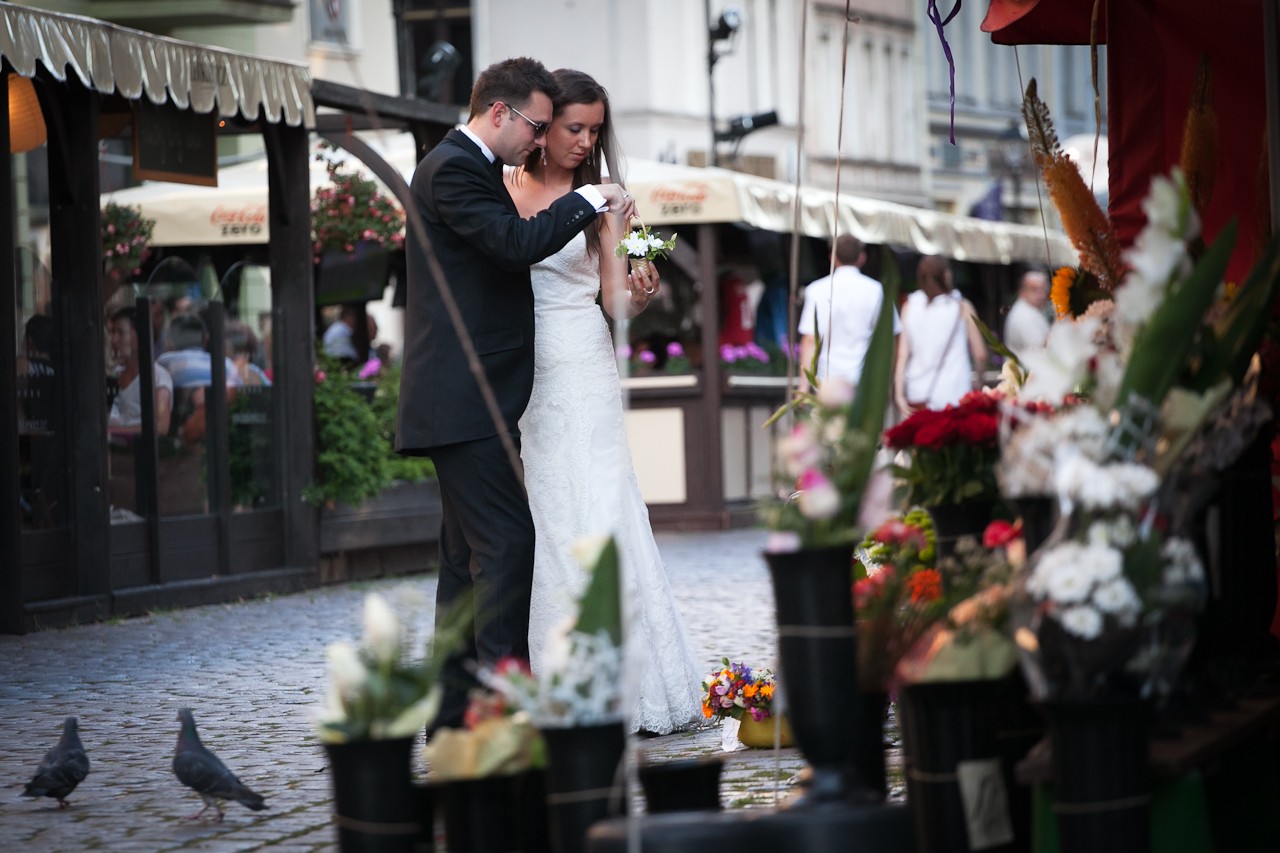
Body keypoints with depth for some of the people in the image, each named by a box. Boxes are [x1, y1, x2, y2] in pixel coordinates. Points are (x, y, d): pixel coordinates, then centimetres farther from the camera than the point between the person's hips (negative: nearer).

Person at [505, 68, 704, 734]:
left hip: (580, 373, -1)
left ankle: (626, 685, -2)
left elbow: (616, 300, 3)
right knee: (541, 525, 0)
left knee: (595, 523, -7)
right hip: (517, 375, 1)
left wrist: (641, 293, -19)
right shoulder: (502, 190, 7)